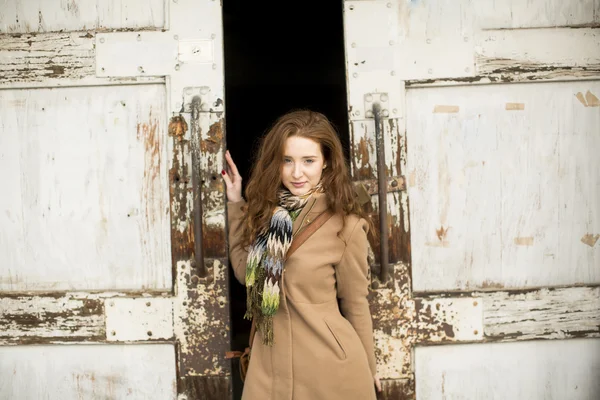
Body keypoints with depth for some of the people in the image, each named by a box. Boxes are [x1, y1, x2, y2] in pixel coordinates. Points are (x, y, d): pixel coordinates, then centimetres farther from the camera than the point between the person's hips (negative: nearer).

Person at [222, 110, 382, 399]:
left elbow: (355, 304, -4)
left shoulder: (345, 224, -13)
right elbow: (246, 272, 3)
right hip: (270, 365, 4)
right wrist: (235, 203, 2)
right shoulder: (265, 211, 3)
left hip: (329, 366, -4)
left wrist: (368, 368, 6)